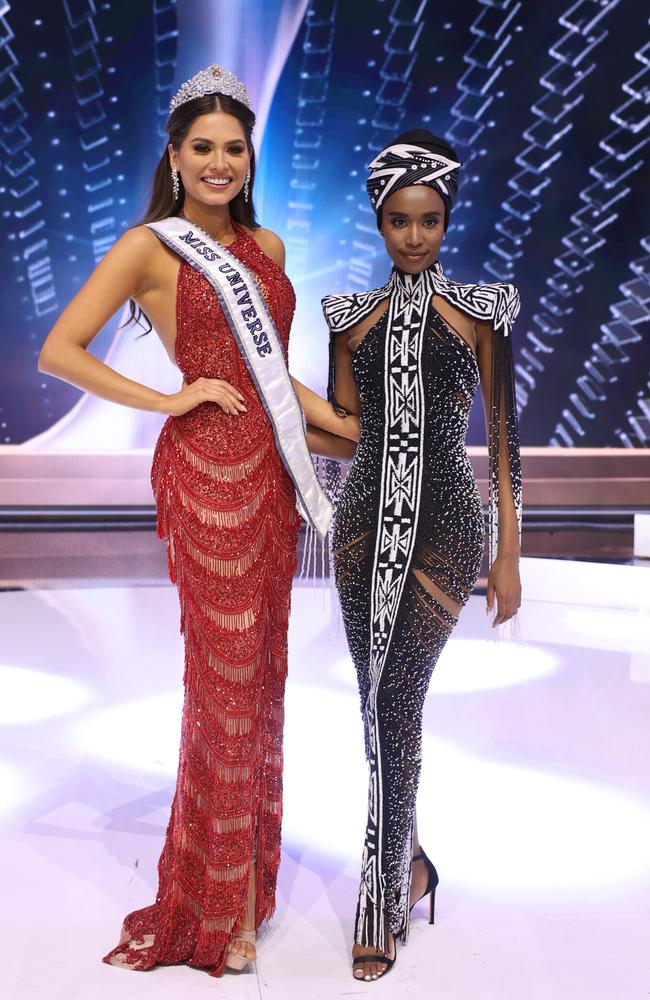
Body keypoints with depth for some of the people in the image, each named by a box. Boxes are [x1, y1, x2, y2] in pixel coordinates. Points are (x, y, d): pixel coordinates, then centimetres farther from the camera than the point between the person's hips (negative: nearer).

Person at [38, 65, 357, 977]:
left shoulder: (267, 247, 15)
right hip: (206, 468, -6)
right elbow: (58, 352, -8)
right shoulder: (149, 247, -3)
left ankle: (251, 866, 29)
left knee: (261, 664, 12)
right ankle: (220, 904, 15)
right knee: (227, 669, -1)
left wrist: (355, 430, 15)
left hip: (269, 471, 6)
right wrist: (167, 400, -11)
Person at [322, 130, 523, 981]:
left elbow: (503, 433, 0)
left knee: (396, 705, -8)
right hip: (365, 520, 4)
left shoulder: (480, 309, 1)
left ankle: (386, 901, 5)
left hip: (442, 524, -3)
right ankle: (408, 860, 30)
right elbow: (340, 427, 11)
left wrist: (509, 553, -3)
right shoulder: (353, 316, 9)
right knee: (378, 704, 9)